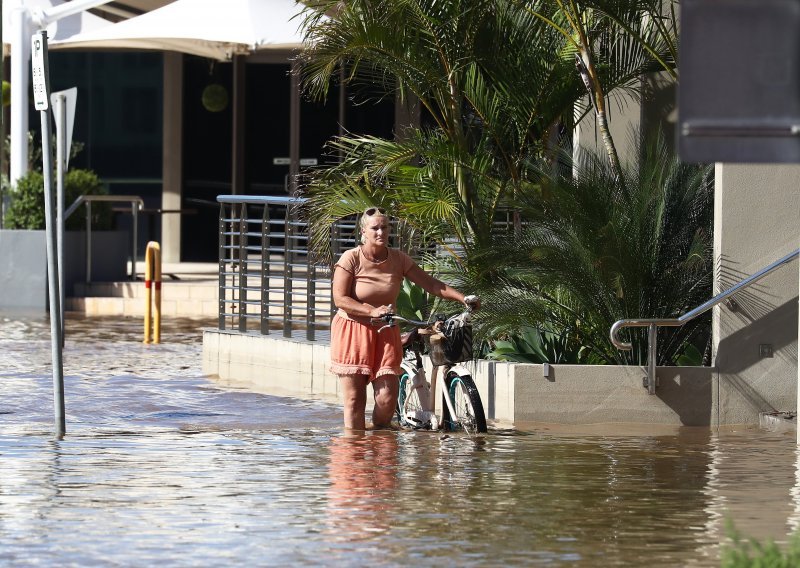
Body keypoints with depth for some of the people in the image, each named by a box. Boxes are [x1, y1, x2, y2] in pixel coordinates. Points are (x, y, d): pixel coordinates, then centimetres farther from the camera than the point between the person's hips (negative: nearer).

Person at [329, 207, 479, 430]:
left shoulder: (398, 259, 3)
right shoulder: (351, 258, -8)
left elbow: (431, 284, 3)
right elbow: (340, 299, -13)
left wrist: (463, 298, -10)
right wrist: (373, 311, -26)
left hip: (385, 333, 3)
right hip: (352, 330, -3)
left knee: (388, 397, -9)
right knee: (354, 399, -7)